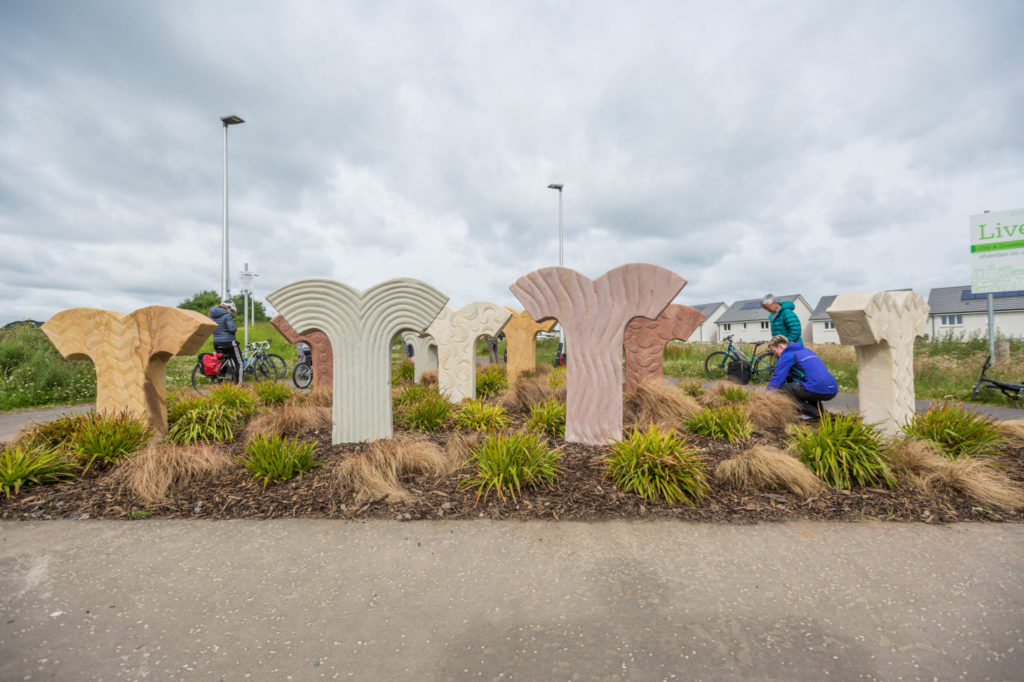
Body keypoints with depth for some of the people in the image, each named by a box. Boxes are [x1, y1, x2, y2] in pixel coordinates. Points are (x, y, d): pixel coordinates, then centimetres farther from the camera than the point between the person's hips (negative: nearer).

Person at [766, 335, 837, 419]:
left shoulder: (786, 356, -3)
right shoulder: (807, 350, 24)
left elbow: (777, 379, -7)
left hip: (817, 390, -9)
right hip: (833, 390, 9)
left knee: (781, 388, -5)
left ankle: (811, 412, -6)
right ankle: (820, 411, 17)